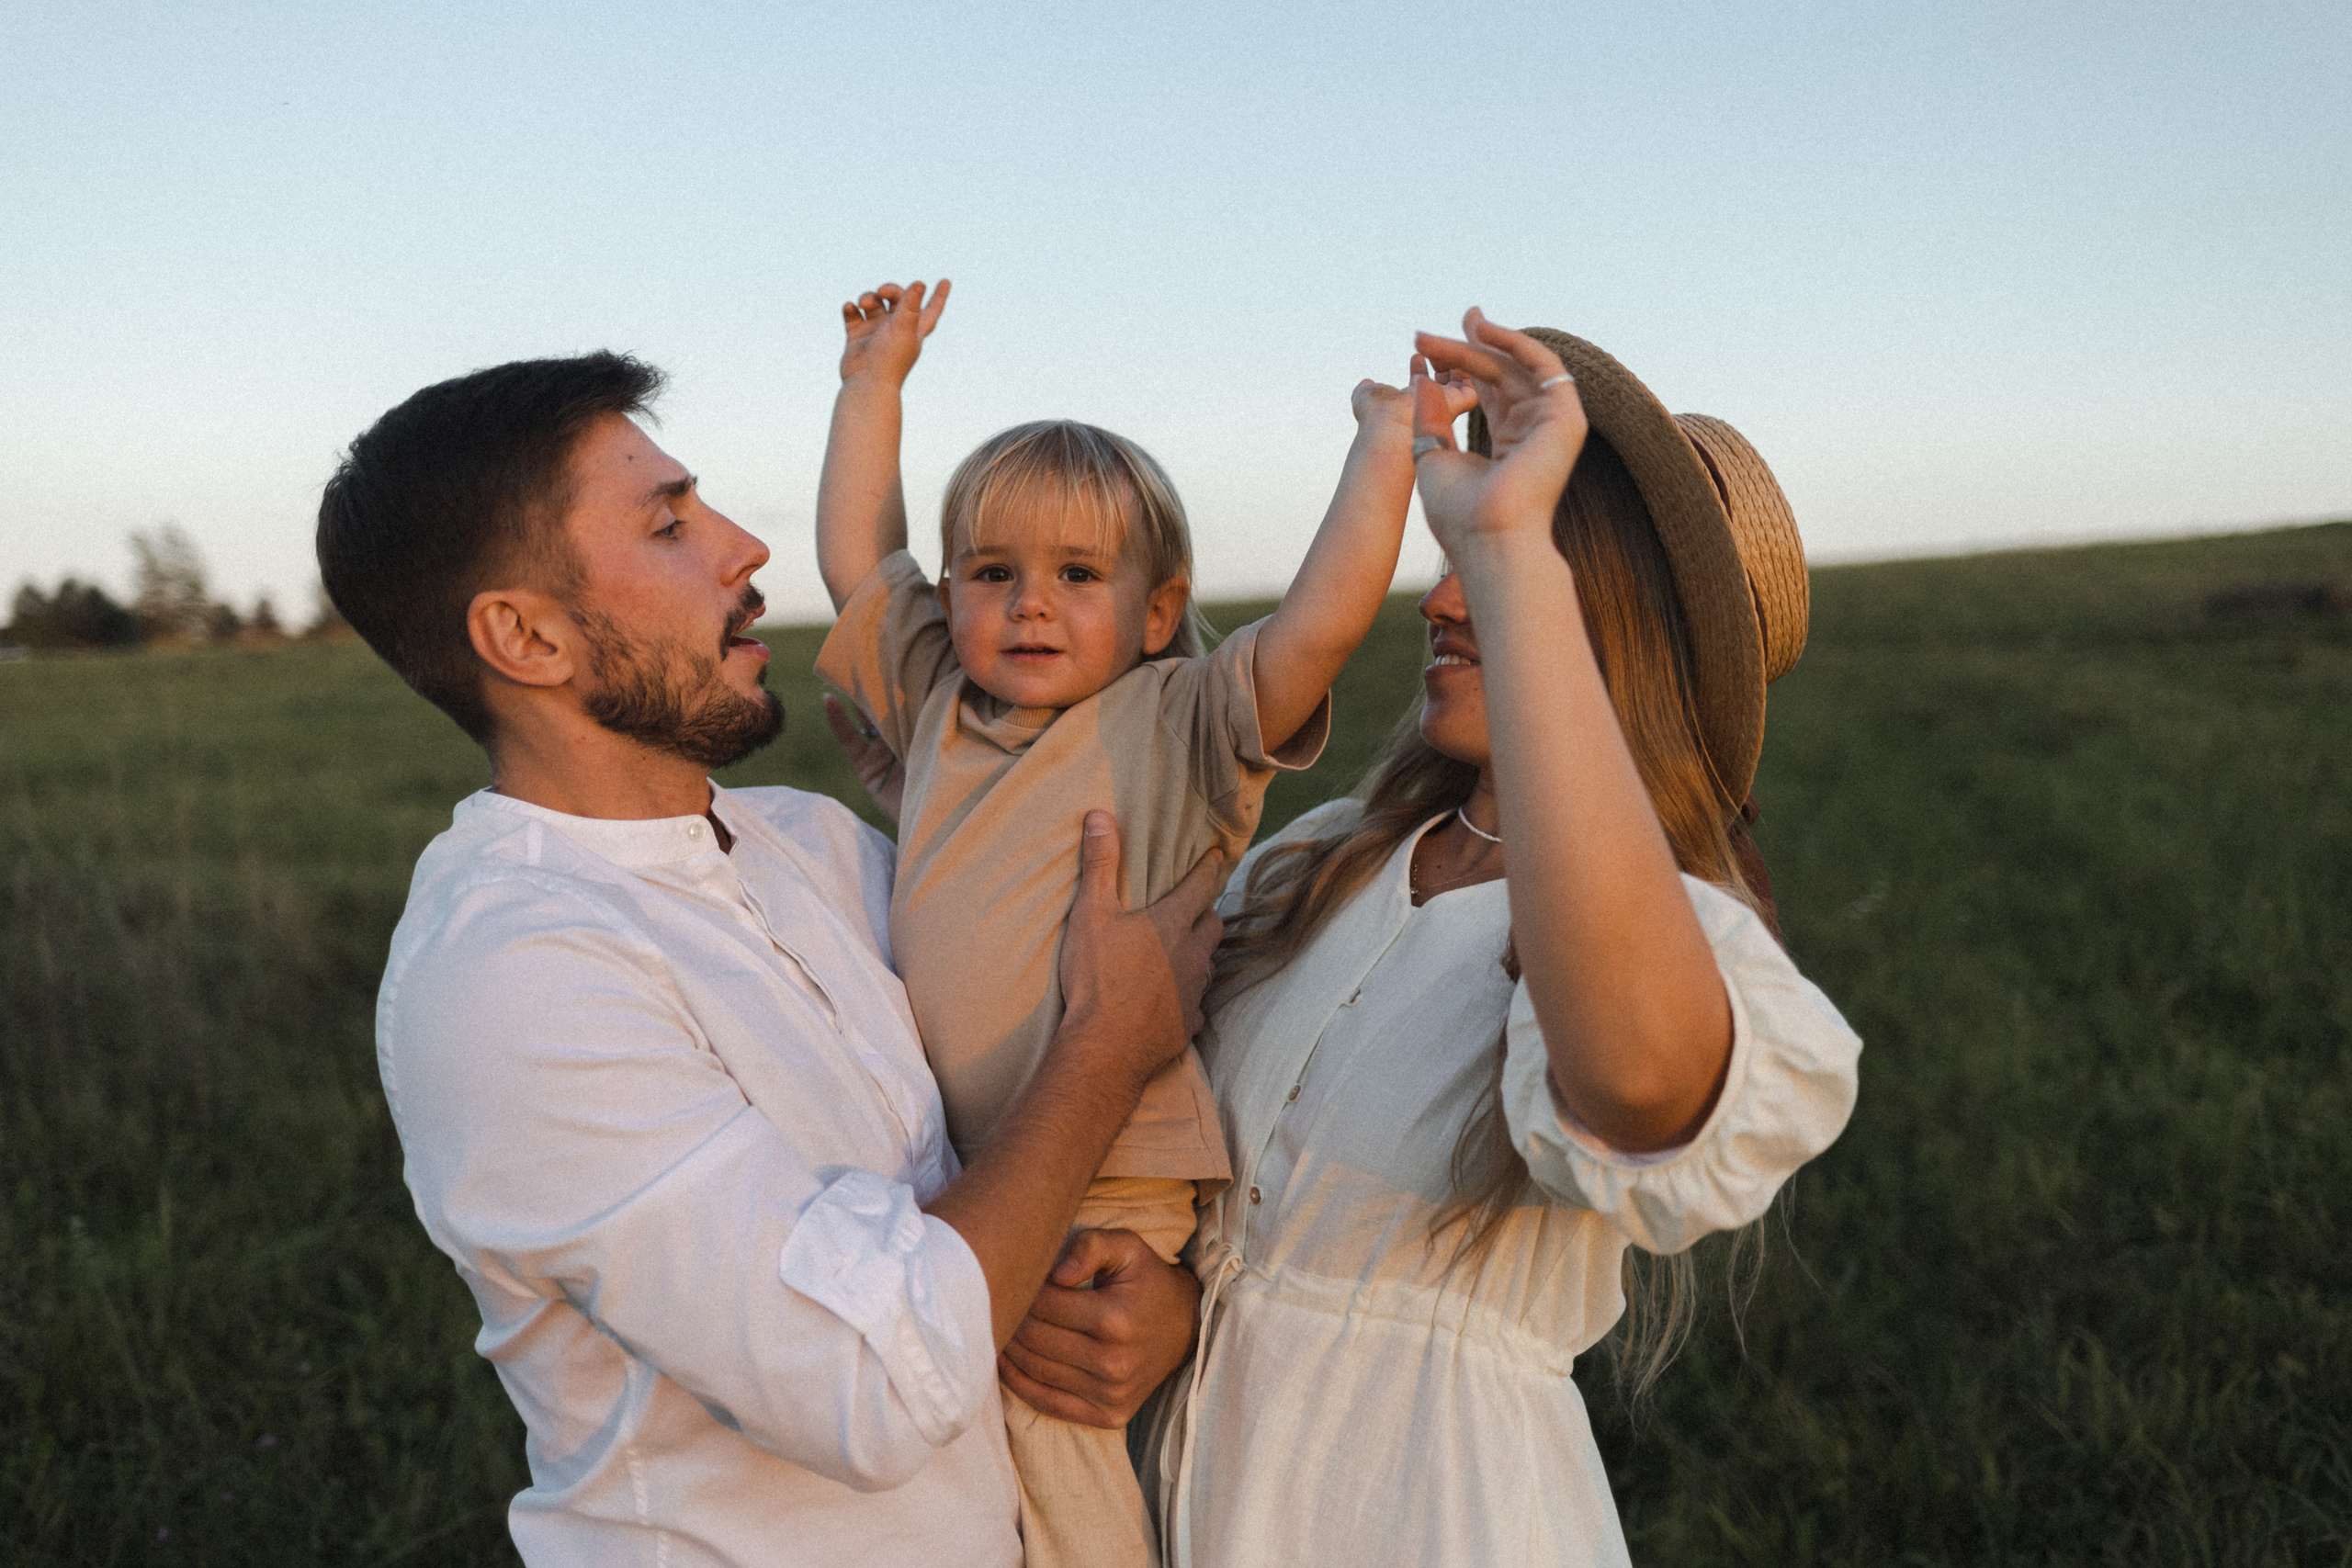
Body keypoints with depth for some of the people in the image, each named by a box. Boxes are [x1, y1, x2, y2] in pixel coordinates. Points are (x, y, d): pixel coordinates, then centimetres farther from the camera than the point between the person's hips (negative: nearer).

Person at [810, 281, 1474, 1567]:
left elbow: (1321, 624, -16)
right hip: (951, 1172, 6)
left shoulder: (1177, 725, -3)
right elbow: (855, 558, 19)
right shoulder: (940, 708, 12)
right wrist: (872, 386, 22)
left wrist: (1385, 443, -16)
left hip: (1107, 1186, -6)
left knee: (1040, 1412, -17)